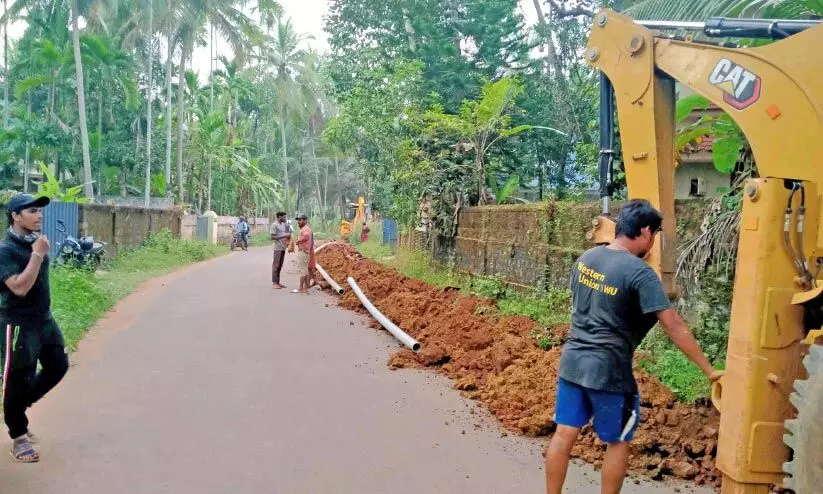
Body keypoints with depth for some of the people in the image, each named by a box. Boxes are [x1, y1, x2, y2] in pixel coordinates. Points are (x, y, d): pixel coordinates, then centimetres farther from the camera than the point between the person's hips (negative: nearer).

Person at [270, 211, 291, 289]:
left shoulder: (284, 224, 14)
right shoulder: (274, 225, -11)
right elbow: (272, 237, -16)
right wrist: (284, 236, -21)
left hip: (283, 248, 8)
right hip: (278, 248, -8)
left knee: (280, 265, 10)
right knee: (276, 265, -3)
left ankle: (278, 282, 15)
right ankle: (274, 283, 0)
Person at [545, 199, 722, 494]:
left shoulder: (585, 258, 5)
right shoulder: (640, 273, -16)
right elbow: (674, 327, -17)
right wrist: (709, 371, -12)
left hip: (572, 362, 6)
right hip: (609, 370, -6)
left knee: (564, 434, 14)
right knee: (618, 443, 14)